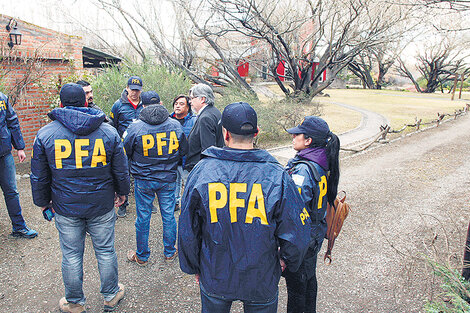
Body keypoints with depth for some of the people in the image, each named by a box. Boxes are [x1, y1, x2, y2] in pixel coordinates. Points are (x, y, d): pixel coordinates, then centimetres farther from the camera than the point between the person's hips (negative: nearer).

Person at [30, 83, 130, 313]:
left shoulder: (45, 134, -5)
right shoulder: (109, 131, -5)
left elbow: (39, 176, 2)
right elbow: (121, 170, 1)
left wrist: (42, 201, 17)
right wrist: (121, 192, 17)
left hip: (65, 207, 0)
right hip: (102, 205, 0)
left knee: (71, 255, 14)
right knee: (105, 251, 14)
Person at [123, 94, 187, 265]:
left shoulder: (135, 127, -14)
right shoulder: (175, 125, -6)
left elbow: (125, 153, -4)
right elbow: (183, 150, 5)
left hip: (144, 180, -2)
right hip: (168, 179, 2)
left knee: (143, 217, 12)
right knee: (168, 216, 15)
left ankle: (142, 256, 28)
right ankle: (170, 252, 30)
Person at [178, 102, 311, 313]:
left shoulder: (202, 171, -15)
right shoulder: (277, 176, -19)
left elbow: (187, 230, -6)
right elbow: (297, 233, -13)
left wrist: (193, 267, 10)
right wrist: (287, 260, 8)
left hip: (214, 279, 1)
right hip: (262, 281, -1)